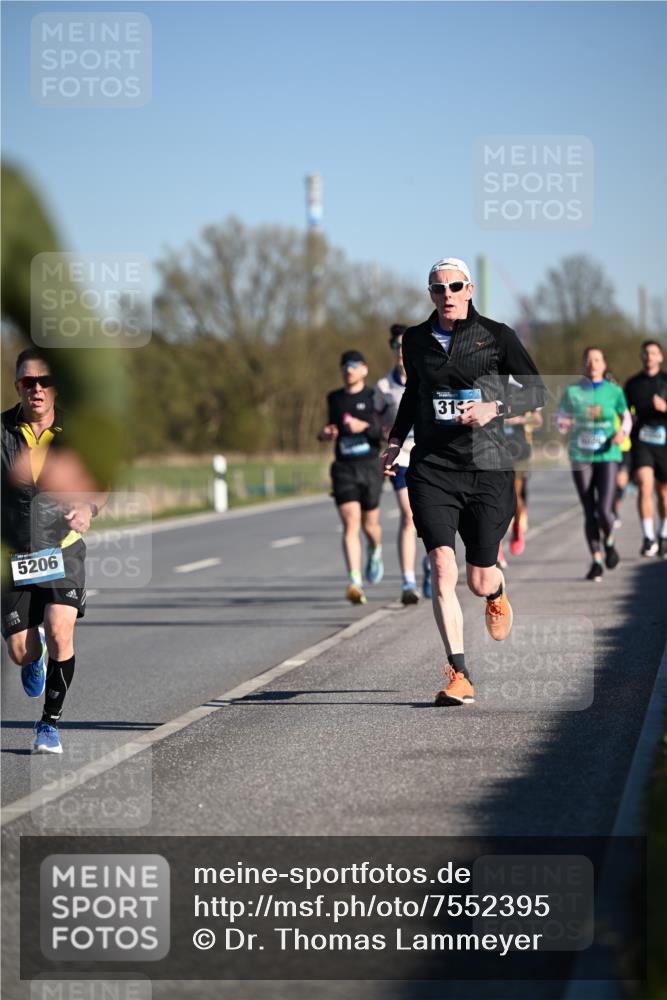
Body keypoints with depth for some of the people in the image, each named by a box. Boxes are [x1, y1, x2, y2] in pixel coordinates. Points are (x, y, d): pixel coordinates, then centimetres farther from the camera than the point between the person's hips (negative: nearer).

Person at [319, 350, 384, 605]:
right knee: (350, 523, -14)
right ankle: (355, 583, -22)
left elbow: (387, 430, -7)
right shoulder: (334, 398, 13)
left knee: (369, 524, 8)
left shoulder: (373, 397, 1)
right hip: (344, 467, 2)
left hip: (370, 466, -2)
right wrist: (325, 433, 7)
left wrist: (364, 426, -23)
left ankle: (375, 553, 45)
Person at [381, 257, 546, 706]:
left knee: (480, 582, 5)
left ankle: (498, 594, 45)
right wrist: (395, 441, 16)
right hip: (432, 469, 1)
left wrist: (494, 408, -14)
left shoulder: (496, 336, -1)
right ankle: (459, 676, -14)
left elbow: (538, 391, 2)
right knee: (442, 568, -16)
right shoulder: (416, 340, 8)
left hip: (487, 469, -1)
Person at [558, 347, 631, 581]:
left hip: (608, 456, -1)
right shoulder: (572, 392, 2)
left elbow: (626, 417, 13)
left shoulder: (614, 391, 1)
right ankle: (596, 560, 15)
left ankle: (609, 542, 18)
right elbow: (562, 421, 10)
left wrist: (623, 432, -7)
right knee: (589, 513, 1)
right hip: (581, 457, 1)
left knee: (604, 510, -14)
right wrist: (564, 425, -13)